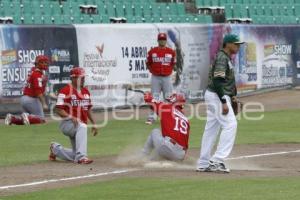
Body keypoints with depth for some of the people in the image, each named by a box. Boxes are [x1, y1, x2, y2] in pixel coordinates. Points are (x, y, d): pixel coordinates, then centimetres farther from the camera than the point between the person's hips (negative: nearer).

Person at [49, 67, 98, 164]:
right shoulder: (65, 91, -11)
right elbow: (58, 110, -15)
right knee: (82, 126, -40)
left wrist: (94, 123, 14)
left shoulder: (86, 91, 12)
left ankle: (56, 149, 33)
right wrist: (71, 117, -30)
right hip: (67, 123, -7)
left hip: (80, 127, 7)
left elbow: (88, 109, 21)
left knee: (76, 156, 6)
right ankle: (81, 156, -41)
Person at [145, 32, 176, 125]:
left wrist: (169, 71, 5)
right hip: (155, 78, -1)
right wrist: (153, 71, 1)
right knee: (154, 97, 1)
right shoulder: (152, 51, 0)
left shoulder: (171, 52, 2)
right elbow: (148, 63, 8)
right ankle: (151, 117, 4)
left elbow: (173, 64, 13)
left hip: (167, 77, 1)